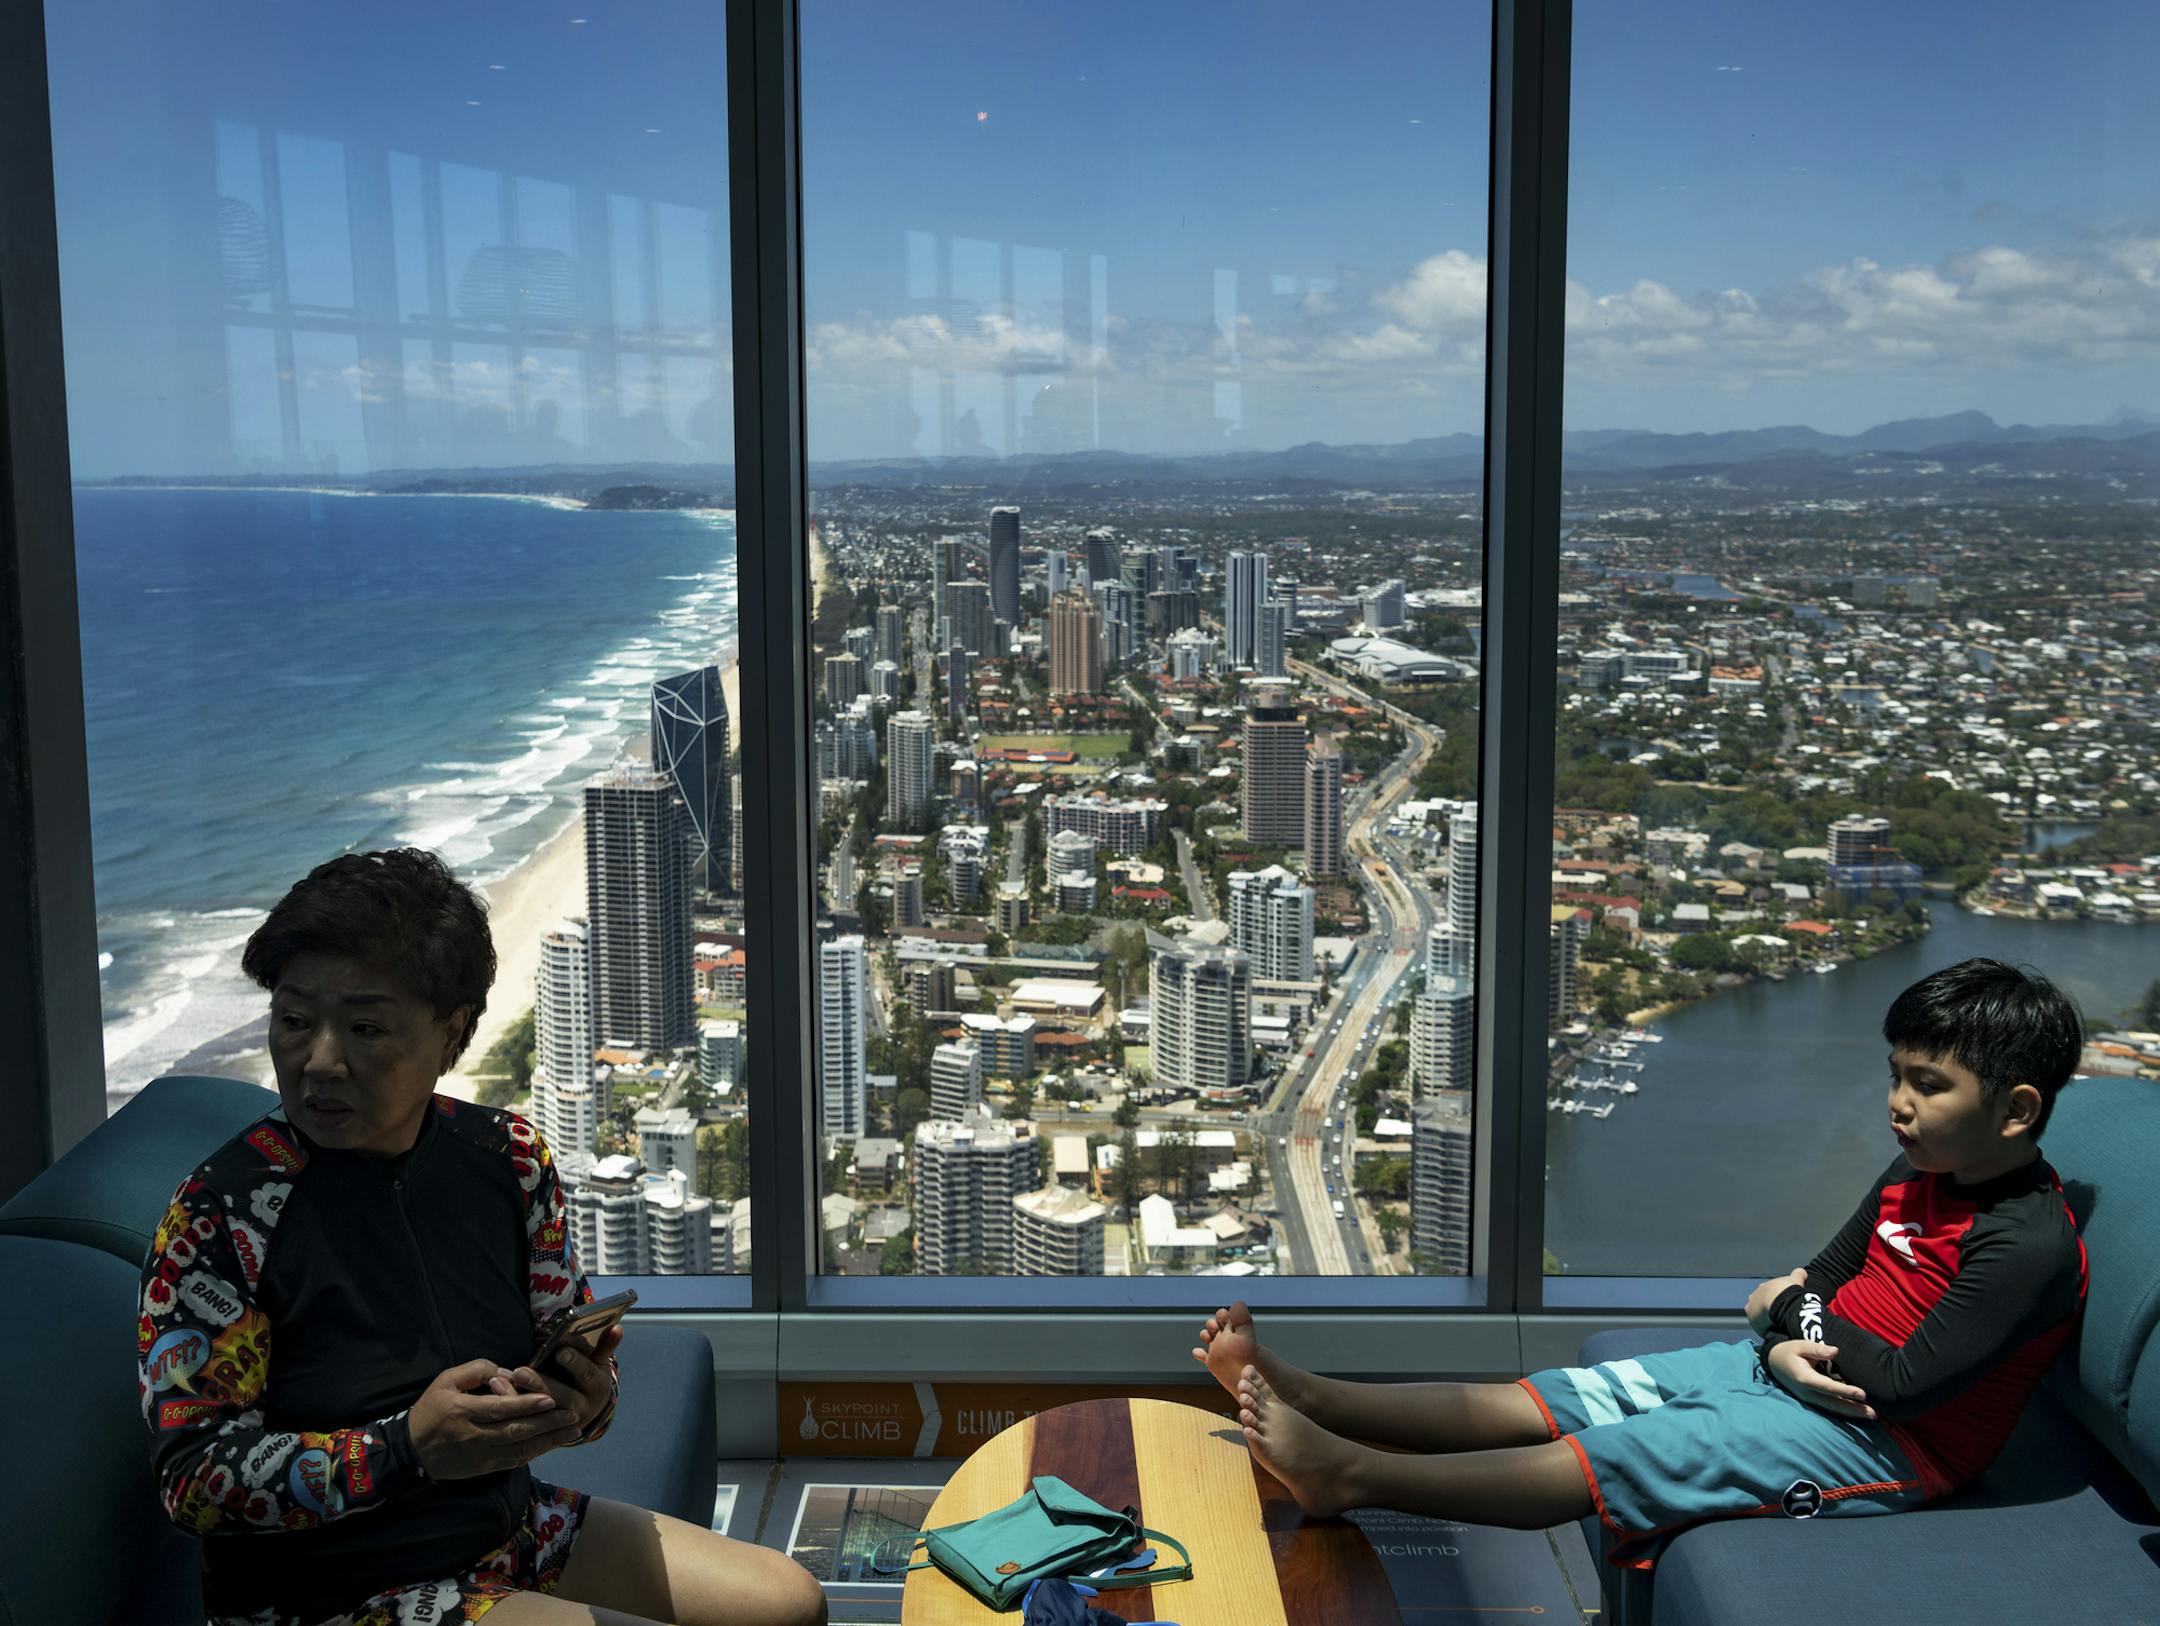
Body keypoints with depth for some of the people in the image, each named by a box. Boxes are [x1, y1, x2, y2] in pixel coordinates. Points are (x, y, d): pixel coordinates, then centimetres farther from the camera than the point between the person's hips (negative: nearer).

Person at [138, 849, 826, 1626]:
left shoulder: (508, 1155, -2)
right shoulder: (221, 1212, -18)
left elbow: (569, 1353, 8)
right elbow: (194, 1475, -19)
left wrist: (581, 1401, -17)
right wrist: (409, 1447, -31)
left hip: (508, 1525, 7)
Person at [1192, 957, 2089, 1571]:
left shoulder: (2031, 1244, -20)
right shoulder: (1915, 1176, 9)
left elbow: (1900, 1385, -23)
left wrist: (1797, 1311, -7)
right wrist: (1785, 1344, -9)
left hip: (1885, 1441, -8)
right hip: (1799, 1369, 8)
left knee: (1625, 1457, -22)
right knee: (1575, 1394, -7)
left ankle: (1352, 1474, -32)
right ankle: (1306, 1394, -17)